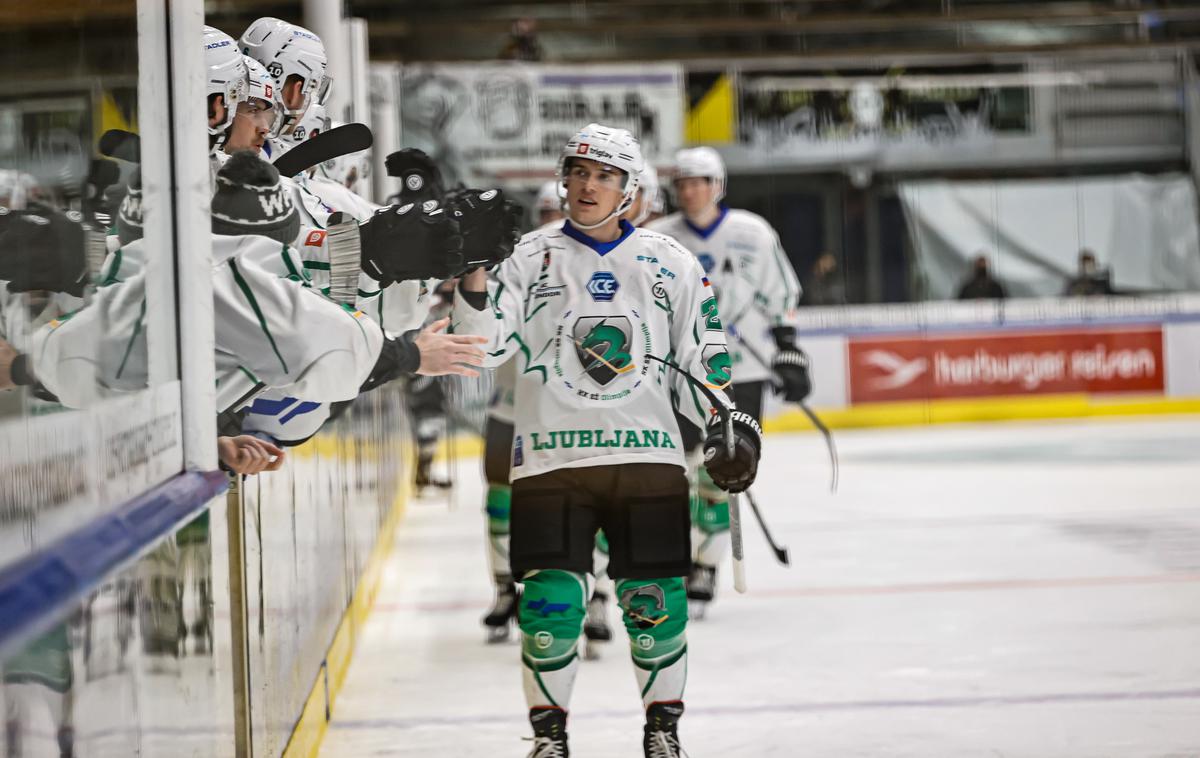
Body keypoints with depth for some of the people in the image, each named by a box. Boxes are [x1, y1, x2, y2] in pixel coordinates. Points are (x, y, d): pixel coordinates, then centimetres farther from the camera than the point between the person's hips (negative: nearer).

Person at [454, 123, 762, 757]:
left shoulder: (670, 263, 9)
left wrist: (724, 421, 2)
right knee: (551, 600, -6)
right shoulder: (530, 257, 5)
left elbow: (700, 355, 13)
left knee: (655, 601, 1)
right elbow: (485, 344, -3)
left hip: (649, 457, 1)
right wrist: (474, 274, -17)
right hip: (552, 459, -1)